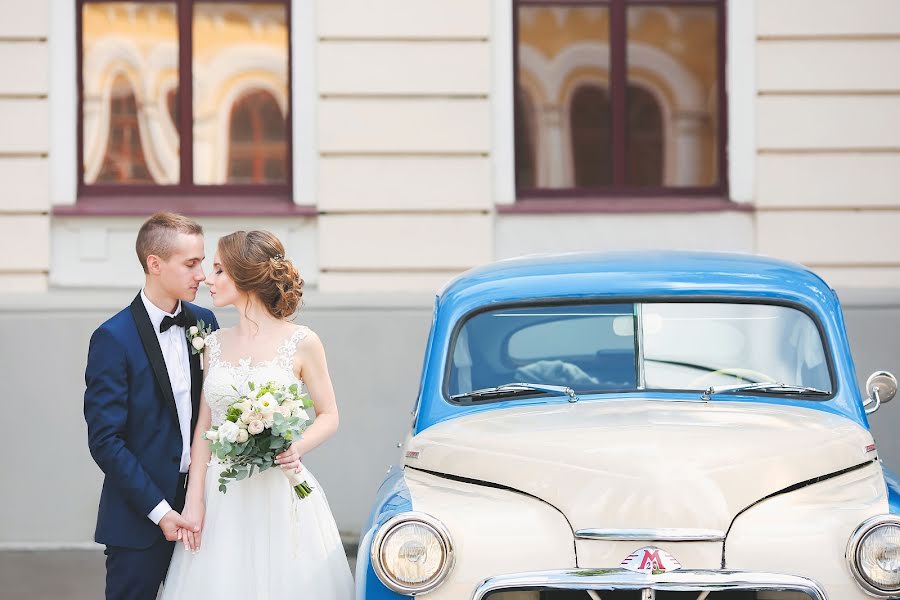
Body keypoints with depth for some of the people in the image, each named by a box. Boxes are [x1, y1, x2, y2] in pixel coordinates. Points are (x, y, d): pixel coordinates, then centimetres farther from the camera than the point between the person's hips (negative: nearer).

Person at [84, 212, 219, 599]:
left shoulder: (204, 322, 6)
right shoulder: (114, 339, -12)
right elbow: (105, 440, -14)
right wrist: (158, 509, -16)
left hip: (199, 505, 5)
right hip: (140, 516, -5)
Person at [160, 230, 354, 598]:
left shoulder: (301, 343, -3)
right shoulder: (215, 344, 8)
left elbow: (329, 416, 3)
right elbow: (204, 425, 7)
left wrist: (299, 447, -17)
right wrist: (194, 498, -2)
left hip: (279, 495, -3)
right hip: (221, 496, 3)